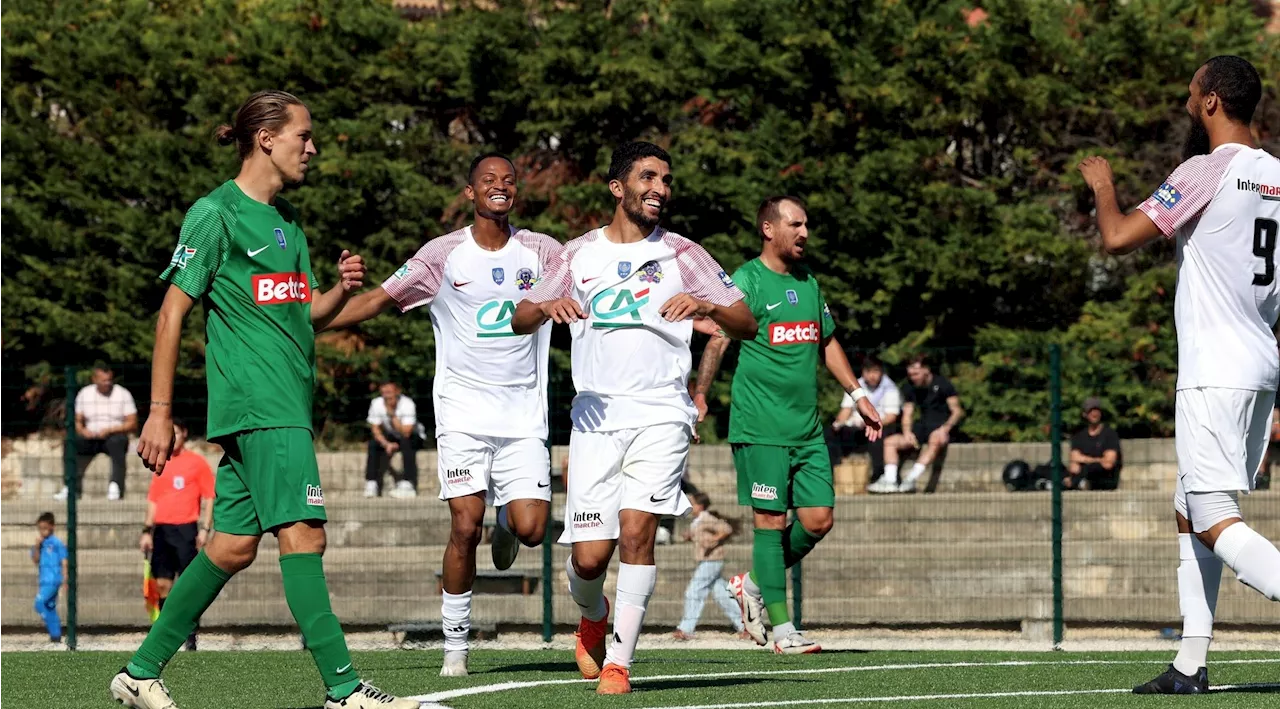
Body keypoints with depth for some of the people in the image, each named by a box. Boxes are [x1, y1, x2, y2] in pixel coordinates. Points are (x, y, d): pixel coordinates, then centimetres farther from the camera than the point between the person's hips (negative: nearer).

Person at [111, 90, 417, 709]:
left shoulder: (286, 220, 20)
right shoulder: (216, 215, -6)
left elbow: (308, 313, 28)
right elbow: (172, 313, -8)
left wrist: (341, 289, 4)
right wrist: (159, 413, -11)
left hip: (286, 402, 9)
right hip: (256, 403, -9)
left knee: (233, 545, 9)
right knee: (302, 533, -14)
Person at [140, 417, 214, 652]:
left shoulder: (196, 462, 1)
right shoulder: (161, 465, 16)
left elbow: (209, 497, -1)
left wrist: (205, 529, -9)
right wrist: (147, 531, 13)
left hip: (186, 529, -5)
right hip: (162, 529, 5)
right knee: (163, 584, 2)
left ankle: (190, 638, -4)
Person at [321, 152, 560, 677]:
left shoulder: (541, 253, 3)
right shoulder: (444, 255, 0)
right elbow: (378, 299, 1)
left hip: (524, 413, 1)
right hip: (464, 412, -1)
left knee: (531, 529, -11)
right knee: (465, 527, -12)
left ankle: (506, 524, 28)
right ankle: (455, 644, 1)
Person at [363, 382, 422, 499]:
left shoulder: (407, 404, -26)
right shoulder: (376, 404, -15)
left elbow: (405, 433, -34)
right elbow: (375, 428, -11)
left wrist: (392, 415, -38)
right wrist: (387, 444, -27)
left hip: (411, 438, -4)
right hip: (390, 438, 4)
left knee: (406, 442, -36)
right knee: (373, 444, -22)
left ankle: (407, 484, -38)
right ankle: (371, 483, -19)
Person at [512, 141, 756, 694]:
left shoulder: (681, 254, 6)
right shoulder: (579, 254, 11)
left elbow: (747, 324, 3)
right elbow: (519, 321, 11)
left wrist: (708, 306, -19)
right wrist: (546, 306, -12)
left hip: (660, 414, -1)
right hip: (596, 415, 1)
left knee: (637, 529, -18)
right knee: (589, 555, -4)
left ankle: (618, 662, -11)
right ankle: (593, 616, 30)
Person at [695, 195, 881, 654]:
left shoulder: (808, 282, 16)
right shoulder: (746, 281, -6)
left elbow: (827, 343, 27)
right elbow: (717, 342, -11)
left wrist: (858, 395, 25)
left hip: (807, 428, 7)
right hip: (760, 428, -7)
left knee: (819, 520, 1)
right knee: (771, 520, -6)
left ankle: (755, 584, 23)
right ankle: (782, 630, -1)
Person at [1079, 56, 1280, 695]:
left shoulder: (1205, 172, -12)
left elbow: (1117, 238, -13)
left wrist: (1103, 186, 5)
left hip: (1214, 375, -9)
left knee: (1218, 523, -14)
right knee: (1190, 518, 16)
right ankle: (1190, 667, 15)